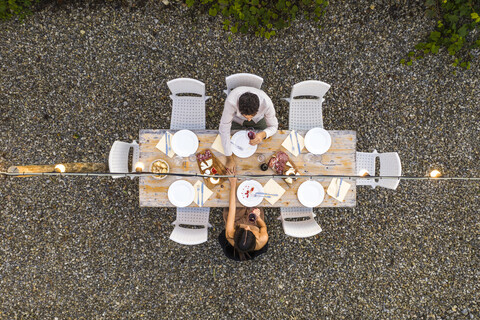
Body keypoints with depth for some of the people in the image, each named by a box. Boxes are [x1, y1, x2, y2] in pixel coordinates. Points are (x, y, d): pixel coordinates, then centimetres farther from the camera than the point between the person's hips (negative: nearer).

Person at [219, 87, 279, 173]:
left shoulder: (267, 103, -42)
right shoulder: (231, 101, -46)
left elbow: (273, 126, -24)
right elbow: (224, 127, -35)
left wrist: (263, 134, -49)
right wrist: (229, 158, -33)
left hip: (258, 119, 1)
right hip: (237, 120, -1)